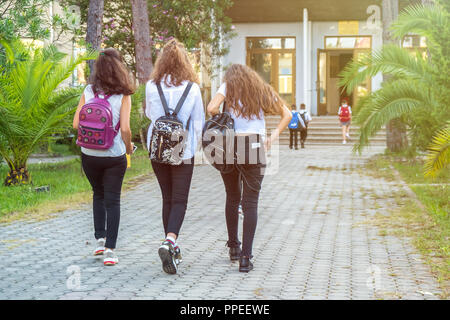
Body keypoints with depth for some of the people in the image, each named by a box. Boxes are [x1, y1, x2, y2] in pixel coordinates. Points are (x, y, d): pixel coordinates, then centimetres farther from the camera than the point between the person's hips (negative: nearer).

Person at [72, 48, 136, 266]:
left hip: (89, 155, 3)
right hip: (114, 156, -3)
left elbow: (76, 123, -3)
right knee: (112, 201, 6)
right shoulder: (123, 95, -9)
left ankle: (100, 239, 20)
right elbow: (125, 128, -15)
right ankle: (109, 249, 1)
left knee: (98, 195, 24)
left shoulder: (88, 91, -1)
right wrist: (129, 147, 3)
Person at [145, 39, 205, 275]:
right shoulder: (192, 88, -7)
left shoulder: (151, 86, -3)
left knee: (167, 198, 14)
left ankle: (171, 248, 18)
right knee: (179, 200, 2)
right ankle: (170, 240, -20)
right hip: (183, 151, -2)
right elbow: (198, 123, -2)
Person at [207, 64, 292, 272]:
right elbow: (287, 114, 16)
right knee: (250, 204, -1)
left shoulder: (228, 86, 7)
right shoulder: (262, 91, 15)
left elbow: (211, 109, -10)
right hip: (255, 148, 0)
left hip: (230, 147, 0)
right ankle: (245, 257, -9)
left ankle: (233, 247, 28)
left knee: (232, 199, 18)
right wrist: (273, 137, 10)